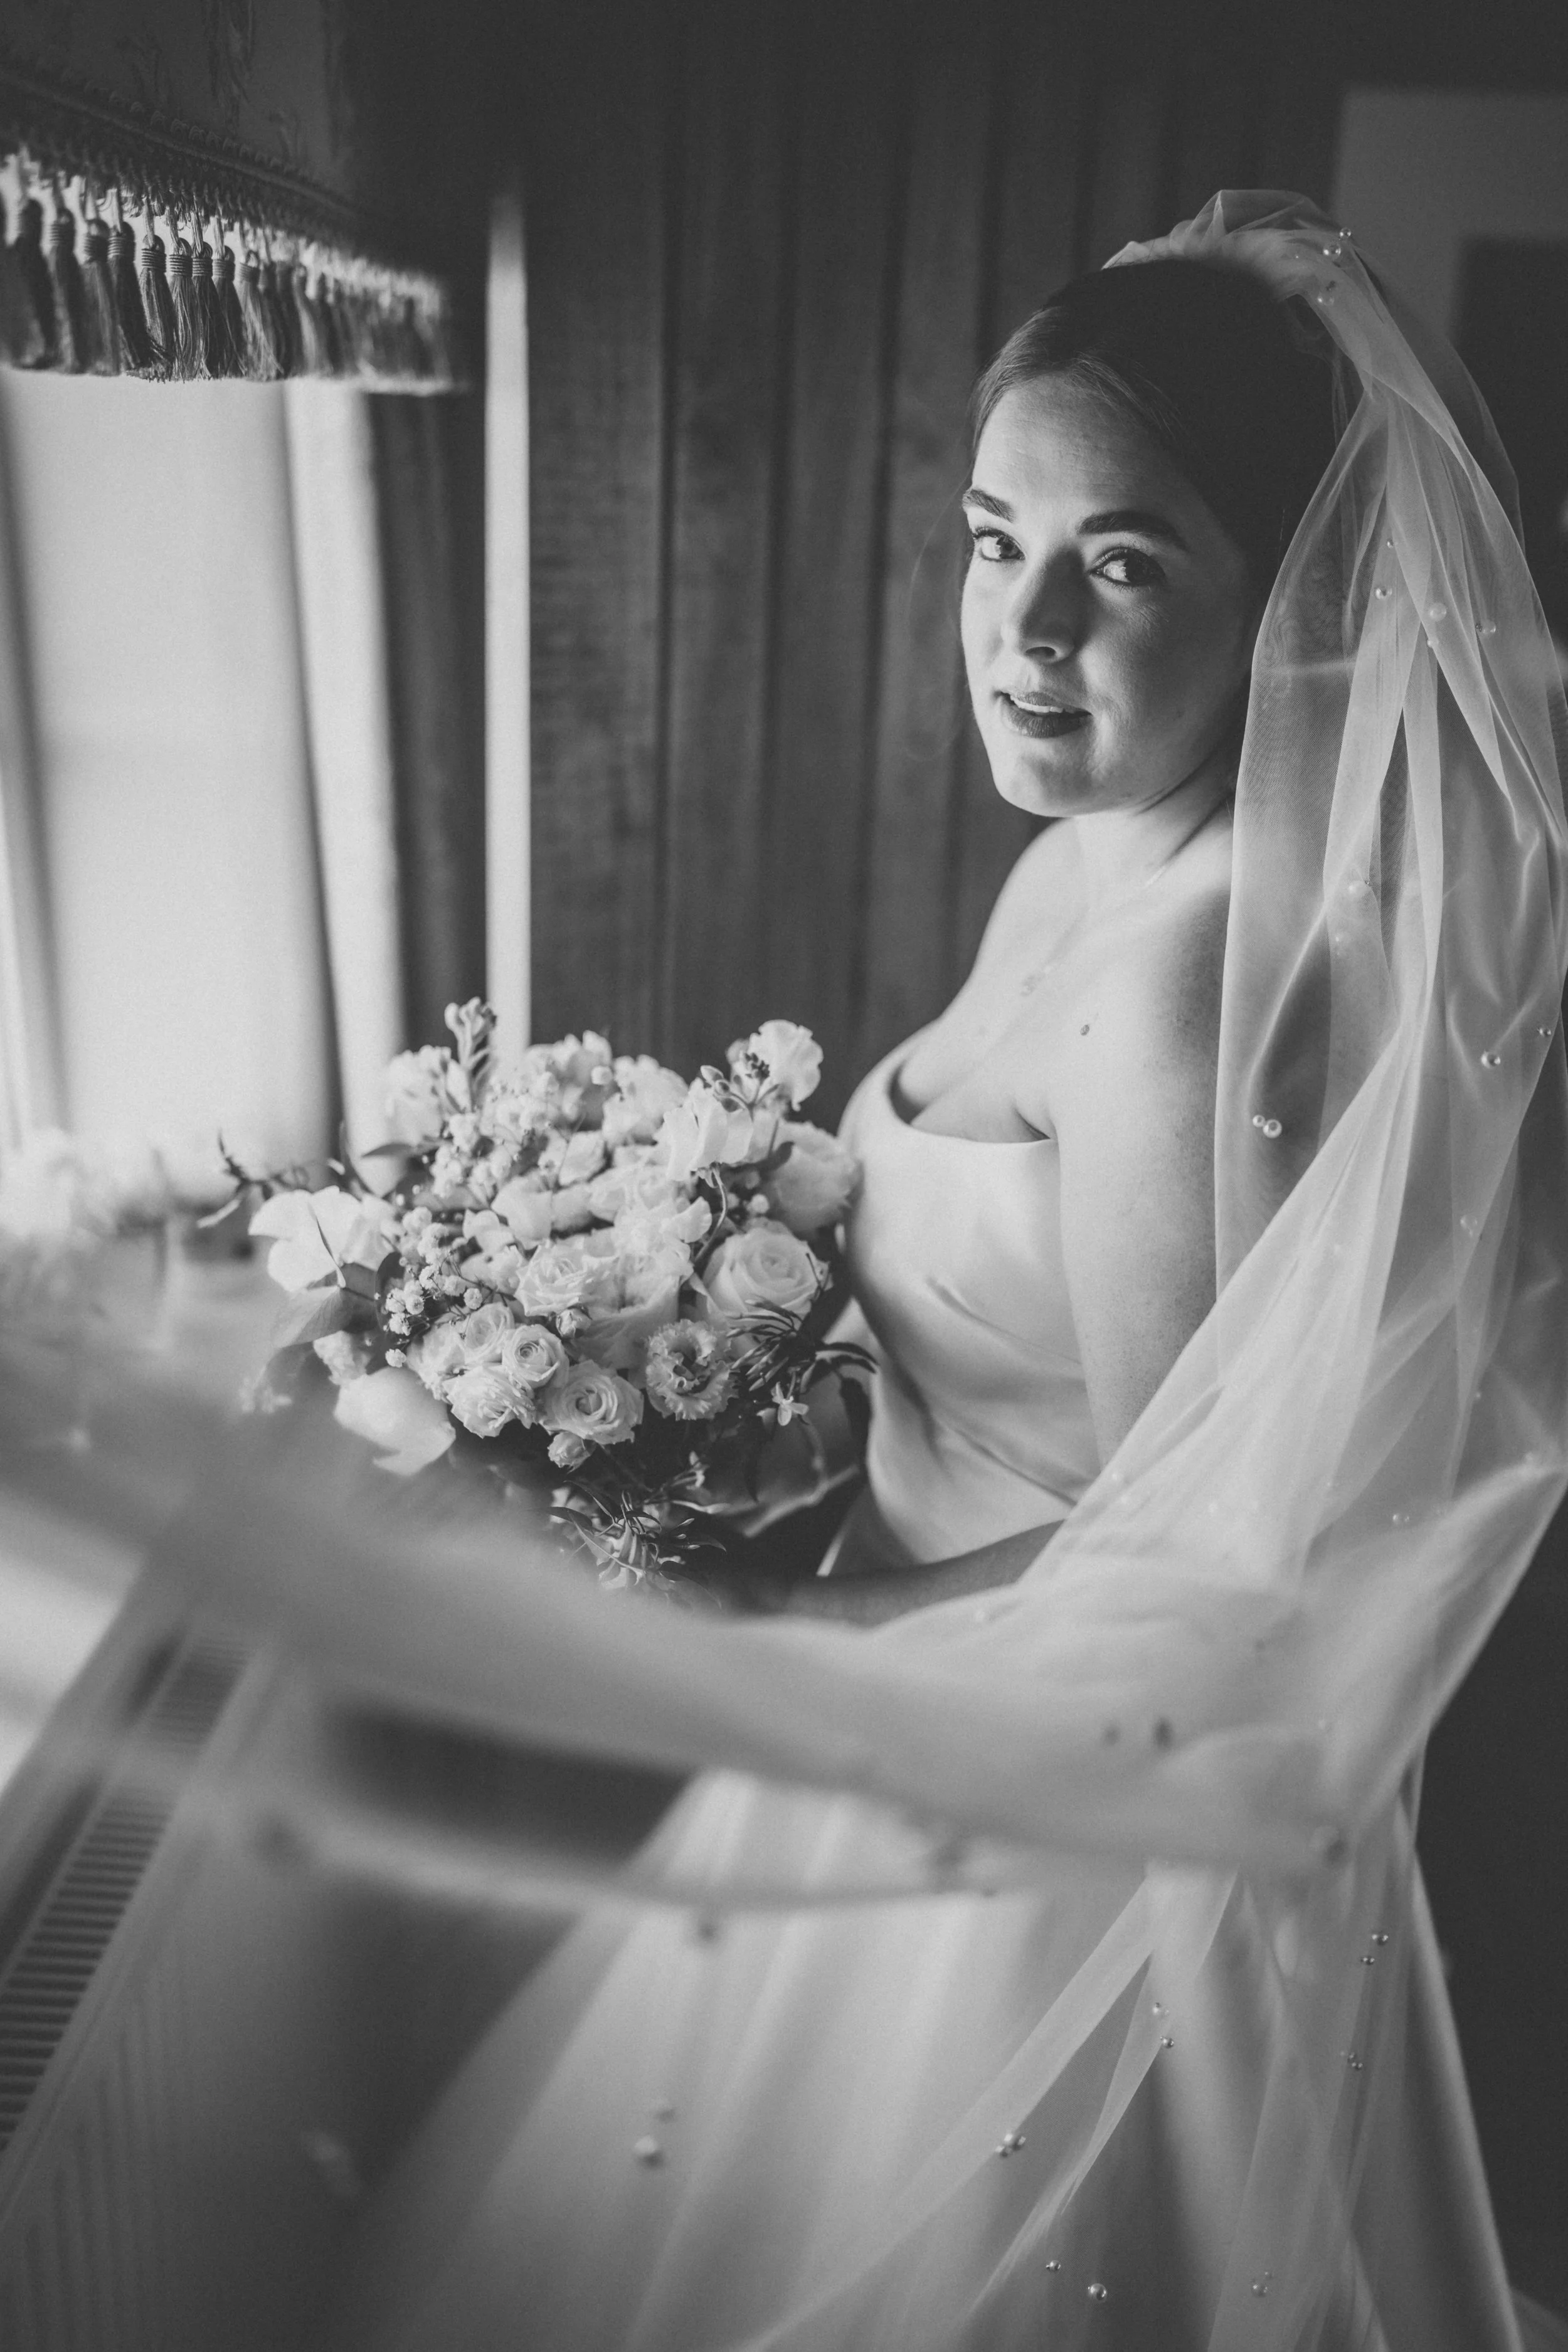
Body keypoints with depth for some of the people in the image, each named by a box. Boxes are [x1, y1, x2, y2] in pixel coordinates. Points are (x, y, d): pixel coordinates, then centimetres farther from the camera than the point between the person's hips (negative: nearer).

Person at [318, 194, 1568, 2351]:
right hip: (979, 1726, 8)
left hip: (1080, 1808, -8)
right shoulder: (1088, 866, 0)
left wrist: (741, 1663, -23)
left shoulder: (1187, 970, -28)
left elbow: (1184, 1565, -23)